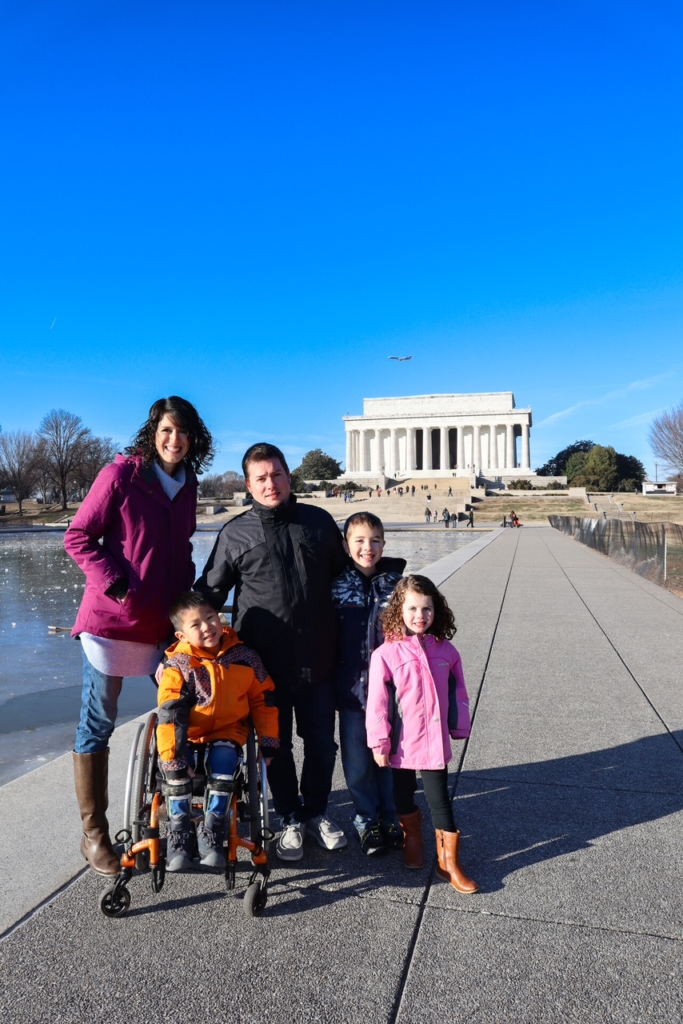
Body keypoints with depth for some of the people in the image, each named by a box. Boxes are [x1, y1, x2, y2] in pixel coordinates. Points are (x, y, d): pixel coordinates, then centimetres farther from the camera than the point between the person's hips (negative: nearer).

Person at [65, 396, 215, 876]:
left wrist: (188, 595, 9)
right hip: (111, 620, -6)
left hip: (164, 622, 6)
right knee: (98, 723, 5)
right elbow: (78, 537, -7)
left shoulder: (188, 484, 10)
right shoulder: (121, 473, -8)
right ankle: (94, 832, 21)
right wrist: (114, 583, -16)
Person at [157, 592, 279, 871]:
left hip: (228, 730, 1)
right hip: (187, 733, 0)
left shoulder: (244, 657, -7)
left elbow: (263, 700, 2)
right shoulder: (177, 666, -14)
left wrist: (268, 743, 0)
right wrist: (171, 759, -26)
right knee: (176, 762, -28)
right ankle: (180, 830, -10)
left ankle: (212, 830, -14)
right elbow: (170, 715, -19)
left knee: (223, 756, -29)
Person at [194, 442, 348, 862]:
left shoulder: (320, 521, 4)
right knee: (277, 746, 12)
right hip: (266, 662, -1)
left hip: (318, 658, 2)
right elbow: (209, 593, 5)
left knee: (322, 744, 13)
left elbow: (343, 578, 14)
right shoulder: (236, 533, -2)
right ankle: (291, 819, 34)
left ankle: (317, 812, 37)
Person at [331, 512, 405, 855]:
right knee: (357, 760, 10)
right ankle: (366, 821, 29)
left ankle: (390, 818, 32)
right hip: (351, 686, 0)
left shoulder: (396, 582, -1)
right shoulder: (336, 586, -3)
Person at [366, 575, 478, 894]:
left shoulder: (445, 651, -4)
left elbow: (457, 694, 6)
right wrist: (379, 743, -8)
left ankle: (449, 861, 22)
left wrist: (459, 729, 11)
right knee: (404, 795, 18)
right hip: (401, 744, -1)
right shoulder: (386, 654, -15)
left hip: (435, 742, 1)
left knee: (440, 799, 6)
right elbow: (377, 702, -11)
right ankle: (412, 839, 44)